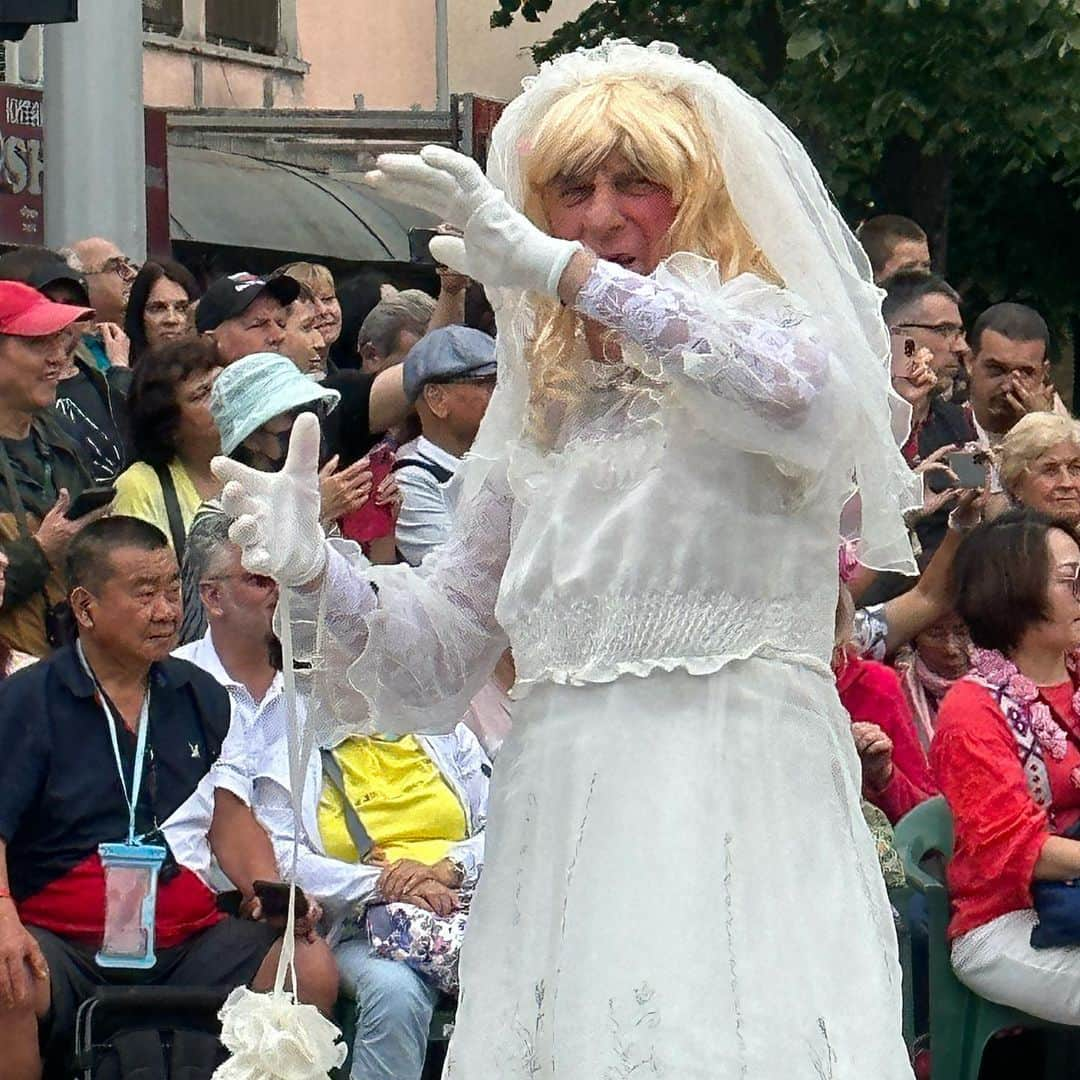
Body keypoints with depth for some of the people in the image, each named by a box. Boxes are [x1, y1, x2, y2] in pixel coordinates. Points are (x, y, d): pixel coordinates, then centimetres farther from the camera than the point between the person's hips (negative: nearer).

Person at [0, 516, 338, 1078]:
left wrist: (270, 893, -2)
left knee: (314, 968, -22)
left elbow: (230, 815, 19)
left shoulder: (202, 696, 18)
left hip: (188, 942, 4)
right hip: (62, 944, -4)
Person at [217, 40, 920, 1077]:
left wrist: (568, 272, -27)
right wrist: (313, 570, -1)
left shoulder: (764, 329, 5)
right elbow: (444, 651, 19)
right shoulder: (537, 405, 19)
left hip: (739, 821, -4)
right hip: (561, 827, 4)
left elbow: (797, 396, -23)